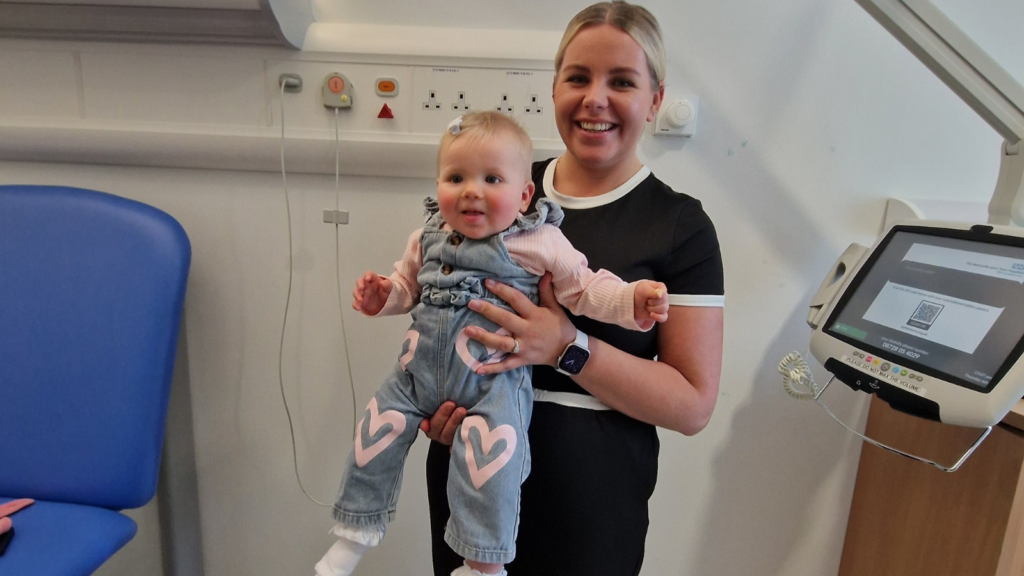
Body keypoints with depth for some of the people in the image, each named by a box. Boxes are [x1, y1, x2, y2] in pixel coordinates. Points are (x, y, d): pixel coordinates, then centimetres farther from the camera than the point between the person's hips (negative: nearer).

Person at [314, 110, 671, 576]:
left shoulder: (541, 242, -6)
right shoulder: (428, 240, 7)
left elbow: (584, 287, -2)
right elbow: (407, 286, 22)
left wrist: (632, 301, -17)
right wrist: (381, 296, 2)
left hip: (493, 379, -5)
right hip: (420, 370, 5)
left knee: (491, 454, -23)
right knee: (376, 432, 5)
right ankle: (354, 535, 30)